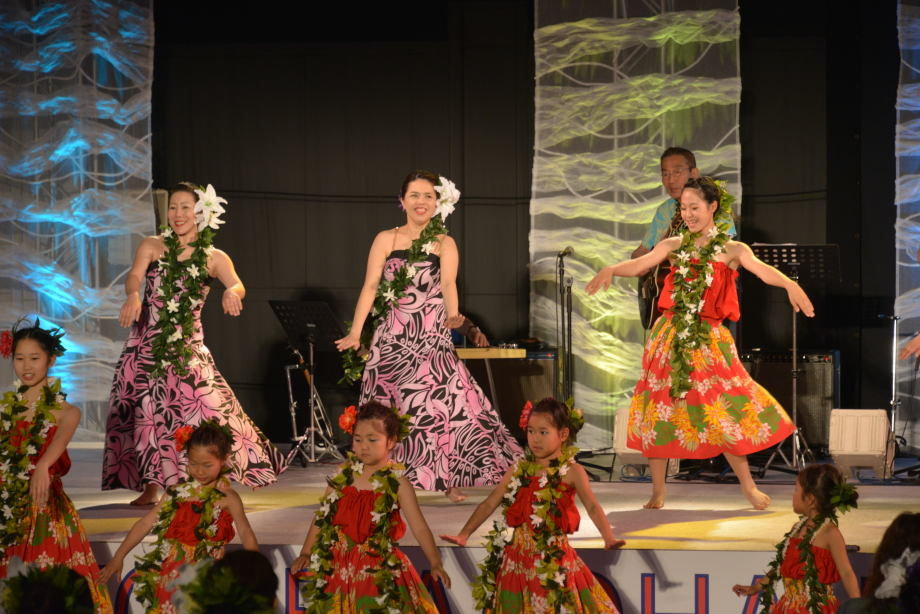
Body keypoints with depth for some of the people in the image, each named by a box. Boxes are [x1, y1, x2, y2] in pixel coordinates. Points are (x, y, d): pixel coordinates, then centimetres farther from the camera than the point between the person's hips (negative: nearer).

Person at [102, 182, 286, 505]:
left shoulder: (214, 257, 4)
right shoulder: (152, 246, 6)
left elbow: (238, 286, -13)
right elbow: (134, 275, -12)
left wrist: (231, 293, -38)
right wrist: (133, 295, -36)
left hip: (187, 346, -1)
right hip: (146, 344, 1)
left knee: (205, 409, -13)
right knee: (145, 415, 1)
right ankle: (151, 488, 12)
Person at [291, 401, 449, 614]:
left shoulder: (397, 482, -5)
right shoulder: (343, 475, 4)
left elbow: (419, 527, -11)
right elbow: (322, 516, 9)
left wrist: (435, 563, -22)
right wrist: (306, 554, 3)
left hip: (378, 571, -3)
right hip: (339, 567, 3)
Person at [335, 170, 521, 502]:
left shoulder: (445, 244, 8)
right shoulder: (386, 239, 8)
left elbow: (448, 283, -8)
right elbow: (370, 286, 1)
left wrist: (452, 314, -29)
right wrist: (356, 331, -9)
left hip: (432, 338, 0)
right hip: (392, 338, 0)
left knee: (445, 401, -11)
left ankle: (450, 479, -6)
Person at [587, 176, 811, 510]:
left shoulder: (732, 250, 1)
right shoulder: (674, 246, 8)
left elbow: (761, 269, -18)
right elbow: (639, 264, -6)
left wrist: (789, 284, -39)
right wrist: (610, 269, -28)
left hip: (708, 339, -2)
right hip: (669, 337, 2)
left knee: (724, 413, -3)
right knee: (659, 410, 2)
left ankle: (748, 486, 12)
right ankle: (658, 491, 12)